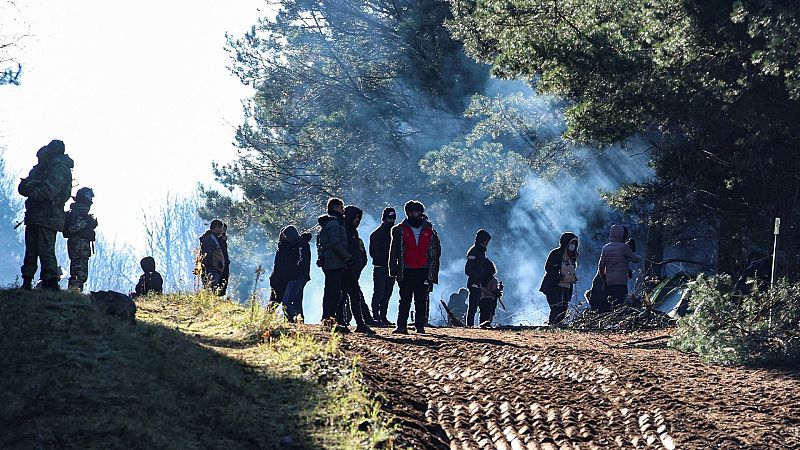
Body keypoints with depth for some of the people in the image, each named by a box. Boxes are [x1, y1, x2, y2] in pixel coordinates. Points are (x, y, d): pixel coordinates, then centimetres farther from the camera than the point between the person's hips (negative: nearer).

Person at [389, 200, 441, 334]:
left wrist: (432, 272, 6)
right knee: (405, 299, -4)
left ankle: (420, 325, 4)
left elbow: (435, 252, 14)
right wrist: (393, 268, -3)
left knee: (422, 300, 0)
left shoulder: (429, 231, 12)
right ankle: (401, 325, -4)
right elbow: (394, 251, 6)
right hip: (406, 271, -1)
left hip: (423, 271, 1)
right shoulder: (400, 230, 8)